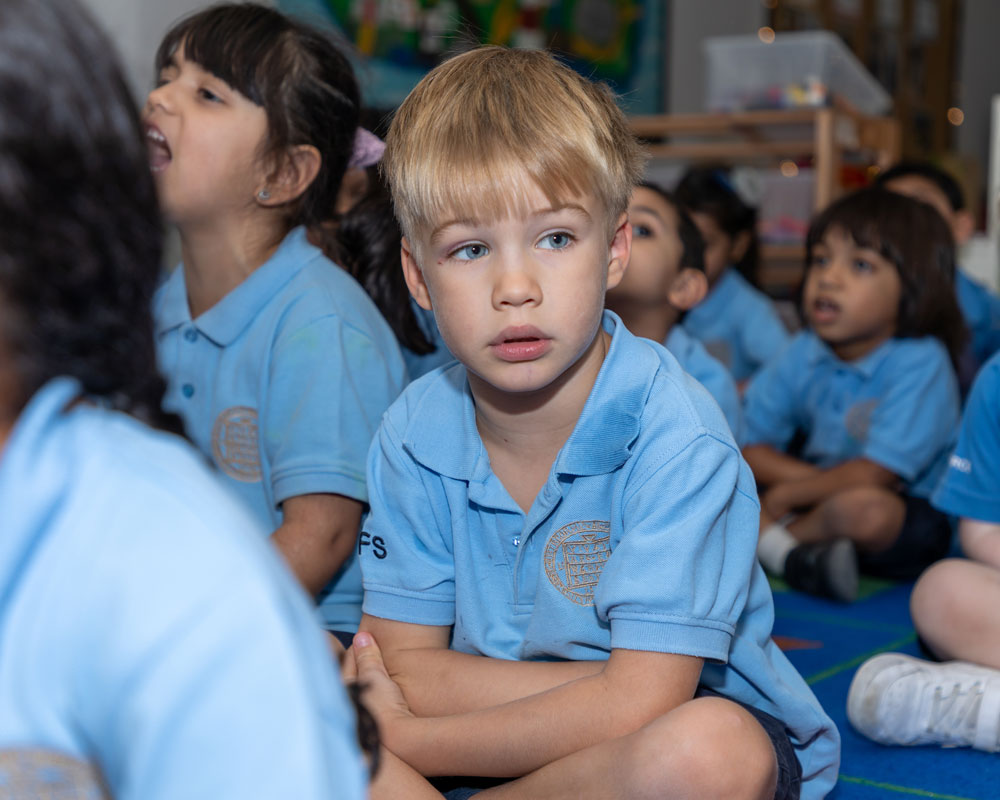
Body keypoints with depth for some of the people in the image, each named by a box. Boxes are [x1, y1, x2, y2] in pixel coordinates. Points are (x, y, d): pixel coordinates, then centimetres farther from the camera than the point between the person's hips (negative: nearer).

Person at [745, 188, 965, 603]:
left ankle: (781, 533, -12)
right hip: (819, 502, 6)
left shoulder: (920, 363, -18)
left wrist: (786, 494, -11)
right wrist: (823, 481, -17)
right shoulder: (803, 354, -2)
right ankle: (788, 555, -26)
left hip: (909, 516, -5)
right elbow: (750, 447, -2)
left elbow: (874, 473, -22)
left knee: (863, 507, -40)